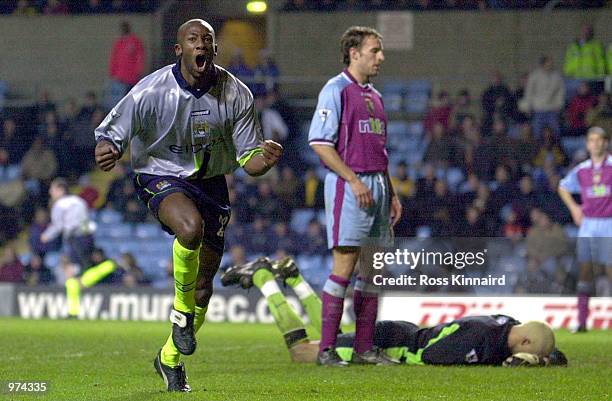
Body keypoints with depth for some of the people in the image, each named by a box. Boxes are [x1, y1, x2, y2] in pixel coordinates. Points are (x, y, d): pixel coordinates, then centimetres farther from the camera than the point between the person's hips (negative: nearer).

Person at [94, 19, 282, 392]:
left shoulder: (236, 94, -9)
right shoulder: (152, 91, -17)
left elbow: (248, 160, -4)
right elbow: (111, 133, -10)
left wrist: (265, 158, -28)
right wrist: (107, 151, -35)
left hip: (211, 182, 4)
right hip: (161, 177, -4)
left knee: (203, 287, 7)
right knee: (190, 226, -38)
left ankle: (171, 358, 31)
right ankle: (182, 310, -14)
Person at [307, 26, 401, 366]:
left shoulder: (375, 96, 19)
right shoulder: (336, 90, -6)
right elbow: (320, 142, -13)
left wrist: (391, 193, 17)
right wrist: (354, 179, -17)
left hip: (377, 186, 8)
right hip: (348, 185, -8)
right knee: (344, 267, -11)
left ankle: (365, 347, 11)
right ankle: (327, 348, -9)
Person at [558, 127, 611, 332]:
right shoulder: (581, 170, 9)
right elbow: (563, 187, 26)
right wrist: (574, 208, 13)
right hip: (587, 223, 4)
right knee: (585, 270, 1)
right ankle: (581, 321, 2)